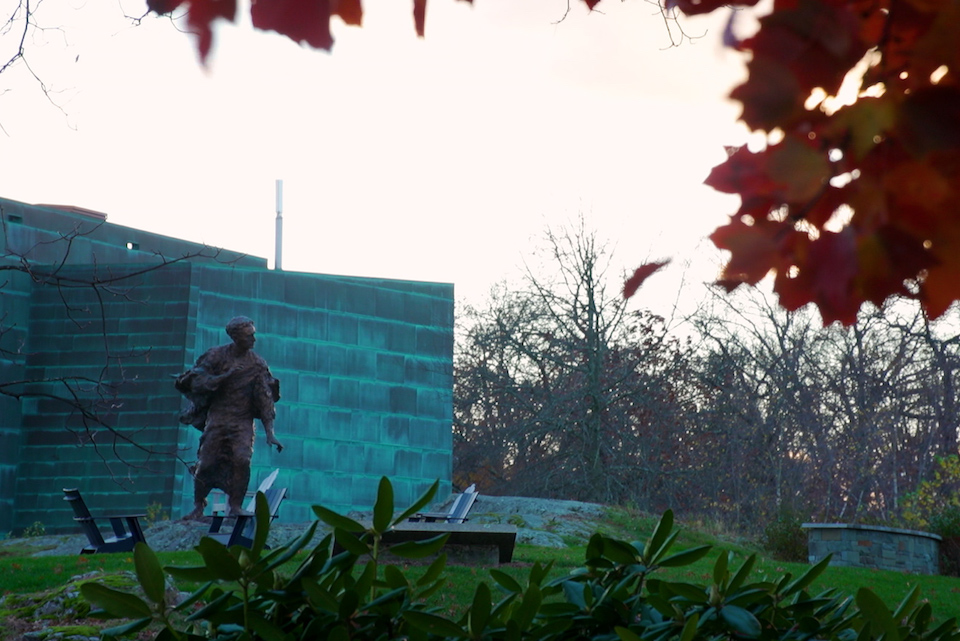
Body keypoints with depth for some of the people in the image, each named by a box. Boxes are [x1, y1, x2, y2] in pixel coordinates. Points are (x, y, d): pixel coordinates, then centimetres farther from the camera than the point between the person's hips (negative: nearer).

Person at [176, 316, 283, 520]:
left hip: (243, 421, 0)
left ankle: (235, 507, -9)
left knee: (242, 460, -19)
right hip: (217, 417, 0)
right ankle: (198, 507, 13)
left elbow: (265, 399, 1)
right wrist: (226, 376, -17)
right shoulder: (216, 356, 0)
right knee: (206, 463, -4)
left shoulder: (257, 364, 3)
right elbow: (197, 383, -7)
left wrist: (270, 433, -7)